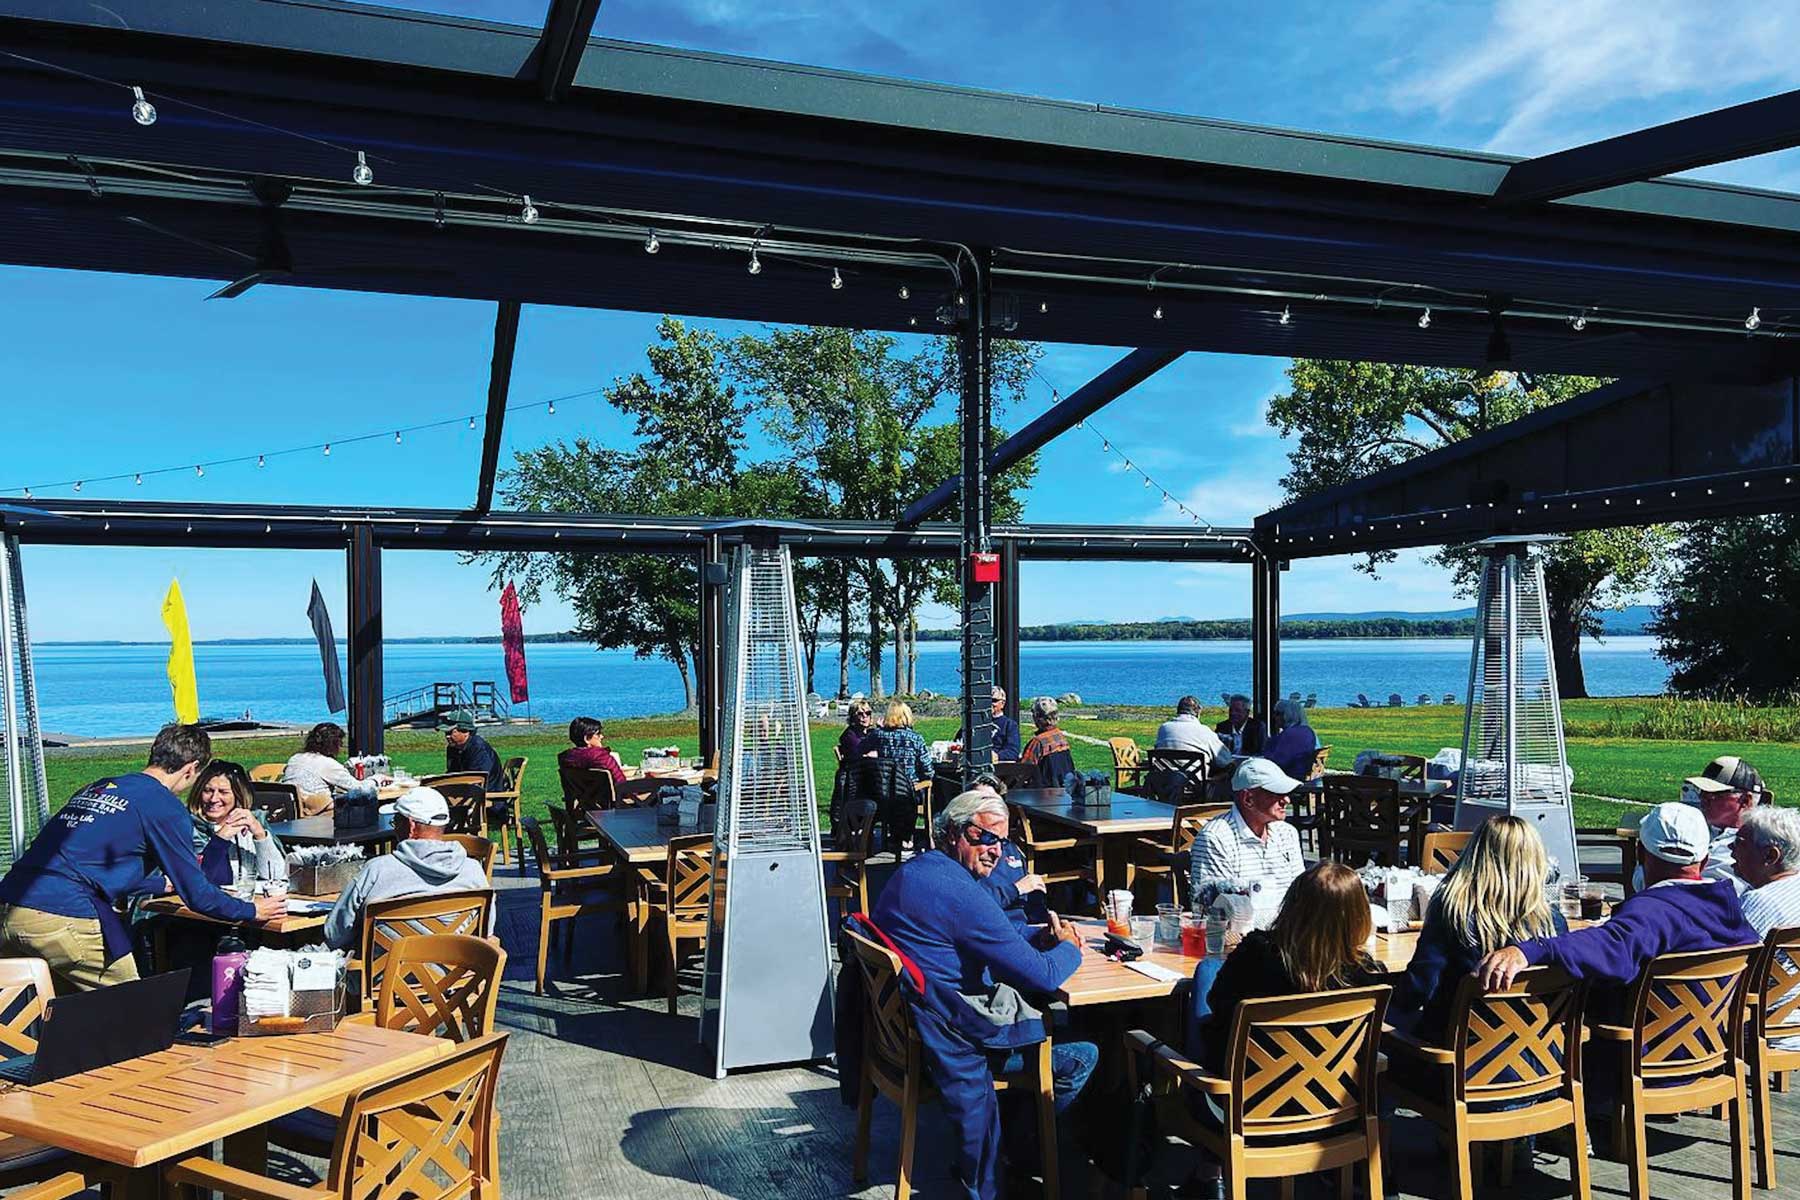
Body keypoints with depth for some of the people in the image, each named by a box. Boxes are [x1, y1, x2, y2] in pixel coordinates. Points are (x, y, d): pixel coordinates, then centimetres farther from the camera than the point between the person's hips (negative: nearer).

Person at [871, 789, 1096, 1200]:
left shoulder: (914, 870, 8)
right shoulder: (958, 891, -24)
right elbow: (1042, 976, -21)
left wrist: (1042, 941, 6)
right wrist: (1068, 948, 0)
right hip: (954, 1035, -10)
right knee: (1082, 1054, 2)